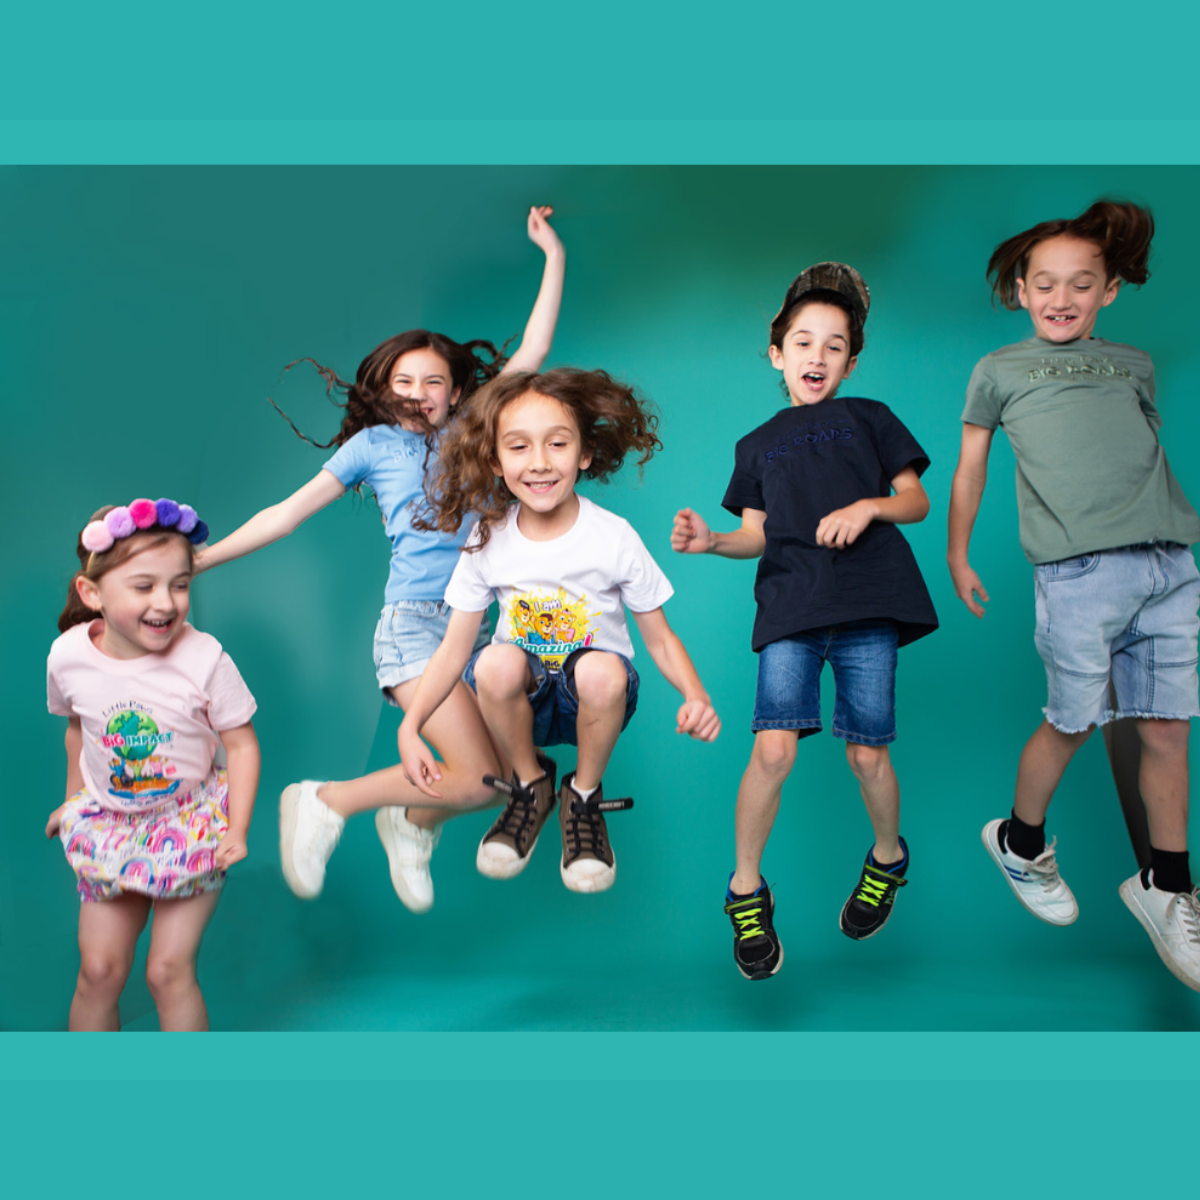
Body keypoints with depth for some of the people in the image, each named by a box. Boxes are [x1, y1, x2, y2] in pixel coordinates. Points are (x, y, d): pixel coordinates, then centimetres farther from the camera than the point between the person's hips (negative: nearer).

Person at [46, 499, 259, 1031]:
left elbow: (242, 745, -13)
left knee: (169, 971, -1)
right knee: (99, 970, 6)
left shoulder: (204, 658, -23)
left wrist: (237, 831, -17)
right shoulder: (68, 657, -13)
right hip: (109, 826, 3)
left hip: (192, 824, -3)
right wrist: (74, 799, 20)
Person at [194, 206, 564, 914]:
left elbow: (533, 352, 14)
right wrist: (194, 561, 9)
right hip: (416, 622, -4)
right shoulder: (375, 443, 10)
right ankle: (326, 804, 3)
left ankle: (412, 821, 23)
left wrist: (554, 253, 13)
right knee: (478, 778, -18)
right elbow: (288, 513, 11)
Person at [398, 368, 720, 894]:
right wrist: (410, 727, -15)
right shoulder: (487, 540, -9)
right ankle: (530, 785, -2)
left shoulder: (614, 537, -14)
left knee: (605, 672, -36)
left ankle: (583, 797, -4)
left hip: (592, 697, -1)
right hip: (522, 696, 1)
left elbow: (659, 637, -8)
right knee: (498, 662, -33)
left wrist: (696, 697, -28)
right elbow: (454, 647, -4)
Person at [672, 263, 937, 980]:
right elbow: (757, 535, 16)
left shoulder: (868, 420, 14)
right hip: (790, 603, 1)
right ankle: (746, 889, 5)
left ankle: (889, 858, 31)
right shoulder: (758, 445, 20)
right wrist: (708, 541, -5)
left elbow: (917, 502, 12)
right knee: (774, 748, -12)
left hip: (867, 603, -1)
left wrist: (870, 506, -8)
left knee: (867, 752, 2)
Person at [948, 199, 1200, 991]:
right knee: (1072, 723, 2)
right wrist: (958, 556, 19)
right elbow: (970, 467, 18)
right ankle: (1020, 844, 27)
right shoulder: (1000, 370, 12)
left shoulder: (1134, 365, 21)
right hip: (1078, 570, -3)